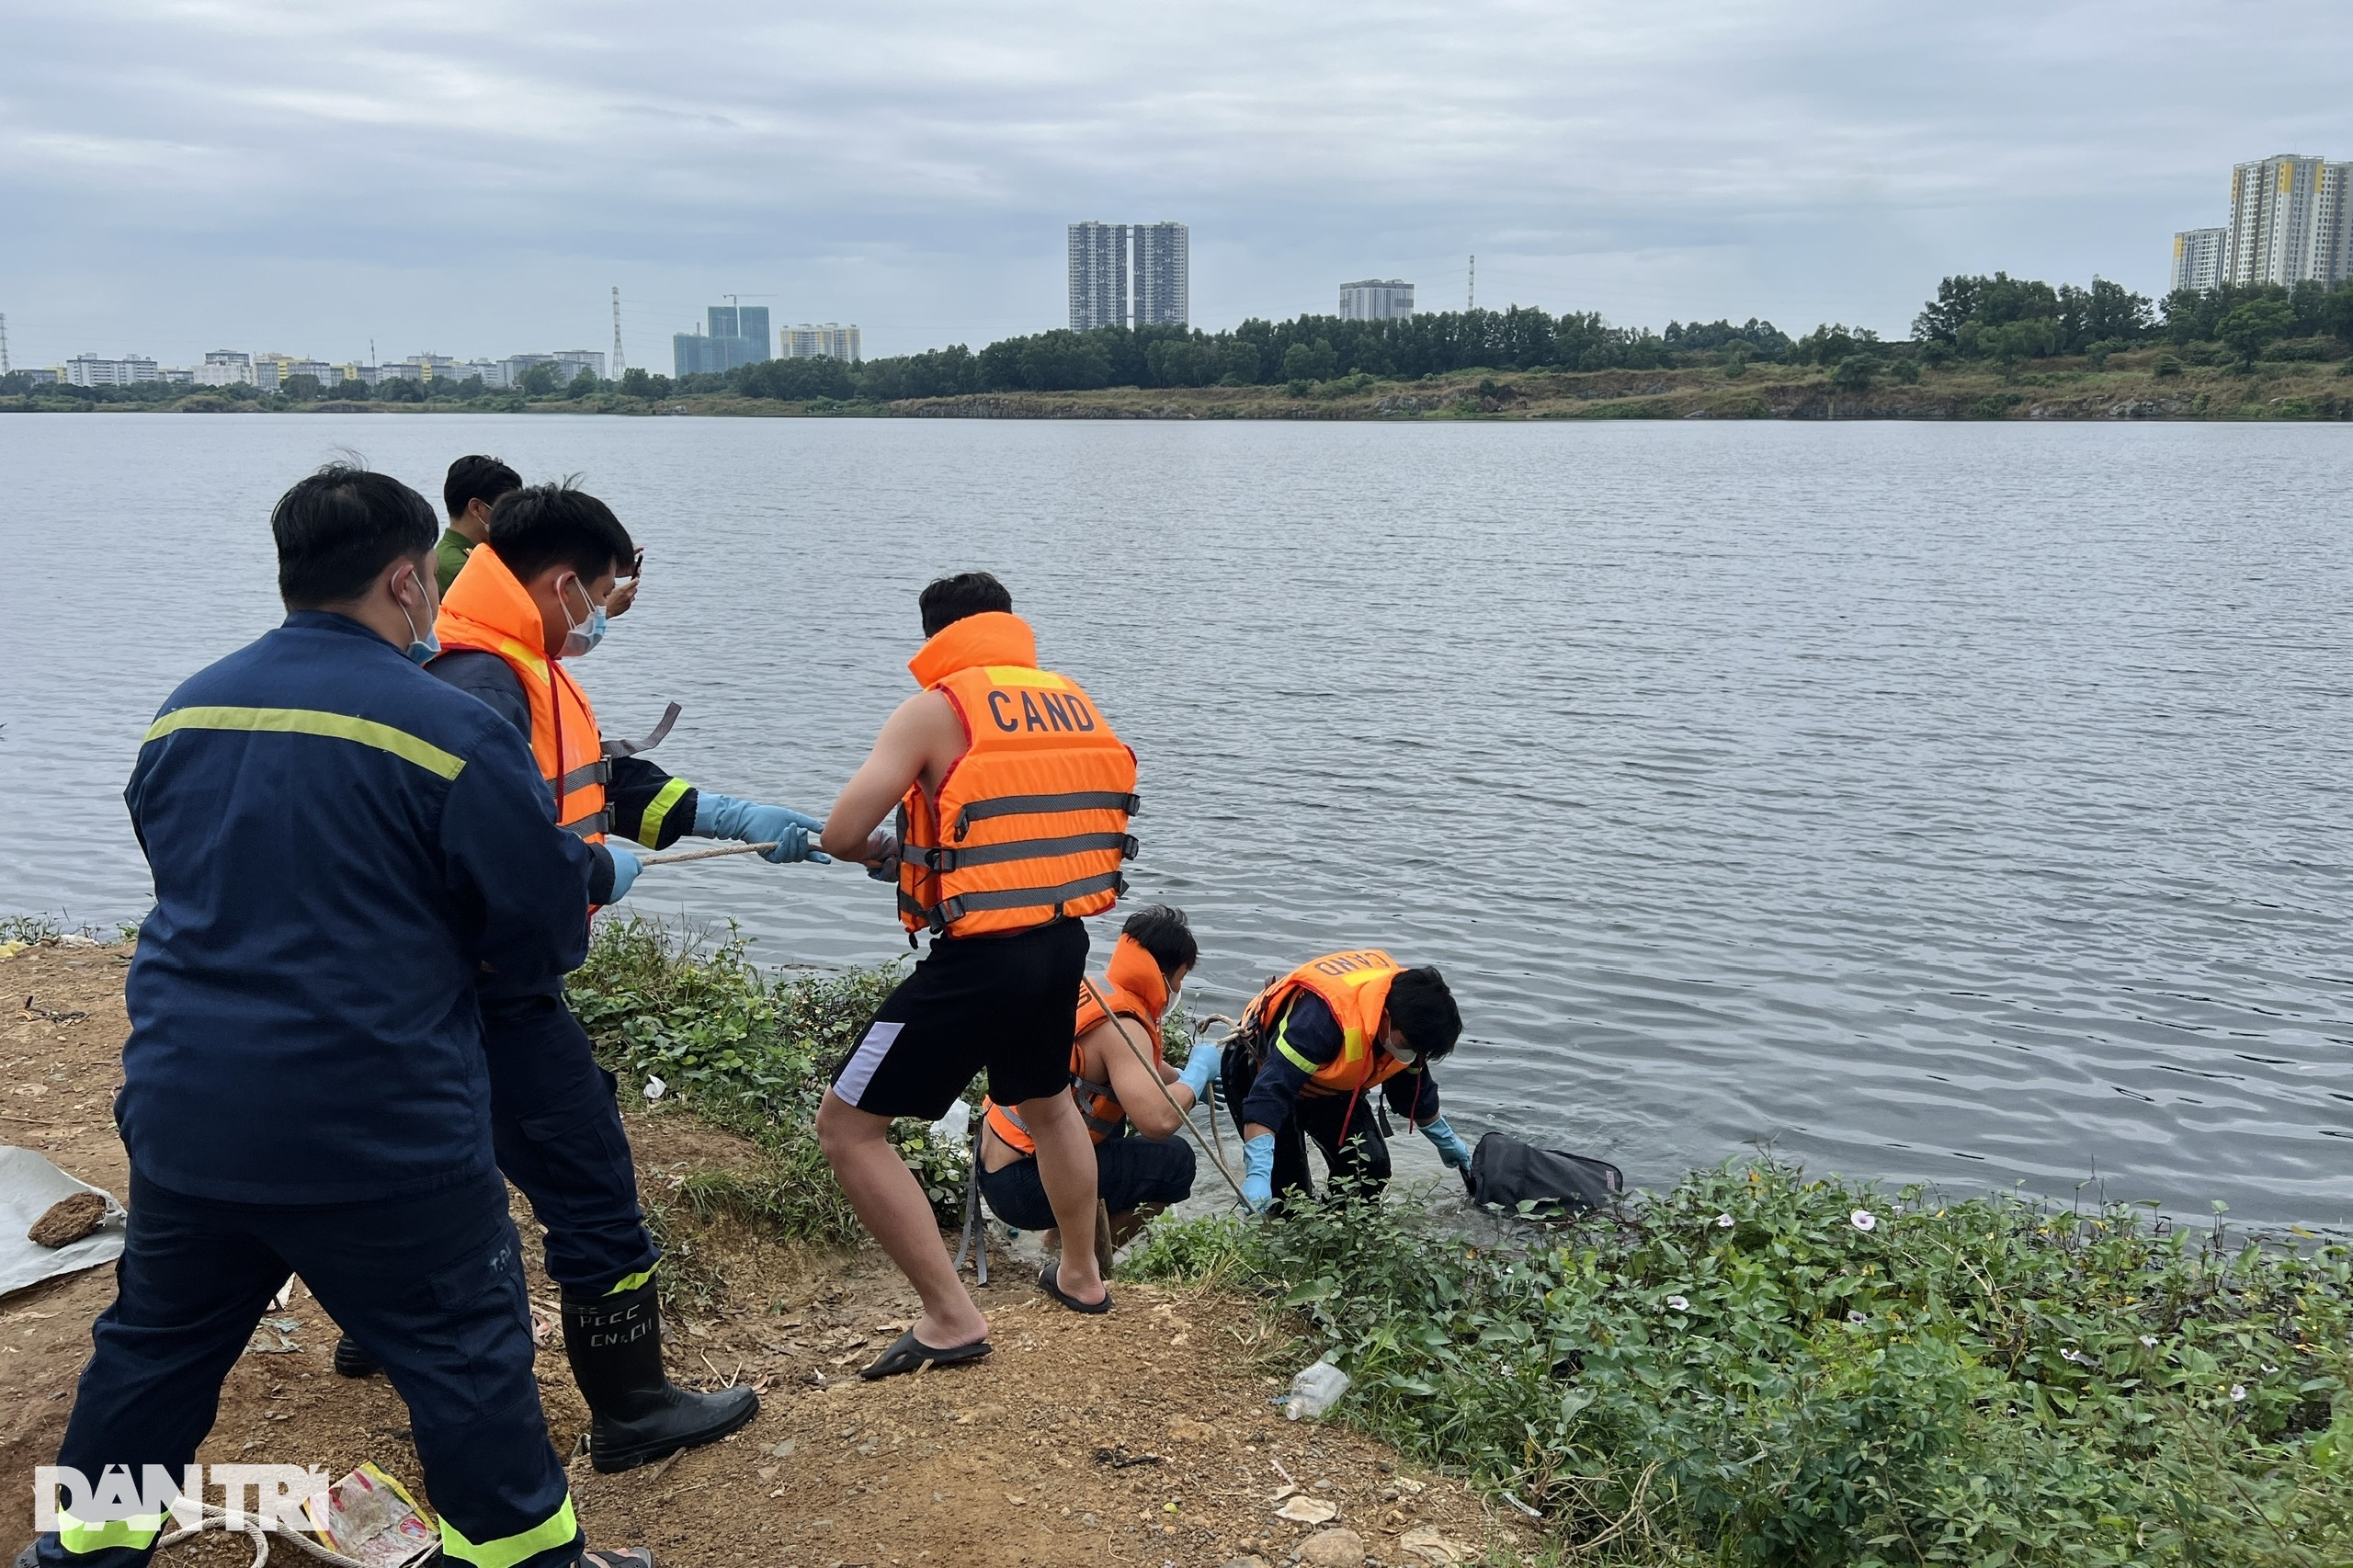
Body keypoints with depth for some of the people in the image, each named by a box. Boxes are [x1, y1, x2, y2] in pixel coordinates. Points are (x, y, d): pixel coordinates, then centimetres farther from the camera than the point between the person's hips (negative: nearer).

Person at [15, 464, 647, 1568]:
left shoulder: (182, 715, 5)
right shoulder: (448, 730, -16)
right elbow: (550, 925, -10)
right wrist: (589, 870, 10)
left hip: (184, 1115, 7)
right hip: (378, 1134, -6)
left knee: (156, 1341, 24)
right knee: (464, 1353, 8)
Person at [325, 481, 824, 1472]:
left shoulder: (518, 672, 9)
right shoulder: (480, 685, -24)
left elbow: (606, 778, 13)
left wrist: (739, 819, 8)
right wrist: (603, 873, -15)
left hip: (468, 984, 11)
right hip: (495, 991, -11)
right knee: (590, 1182, -3)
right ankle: (632, 1409, 8)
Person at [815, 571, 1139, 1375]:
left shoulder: (935, 710, -7)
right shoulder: (1075, 703, 11)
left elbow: (841, 836, -12)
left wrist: (892, 850, 10)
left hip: (978, 957, -7)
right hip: (1063, 942, 7)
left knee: (847, 1128, 5)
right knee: (1047, 1099, 33)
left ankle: (952, 1320, 5)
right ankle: (1081, 1275, 45)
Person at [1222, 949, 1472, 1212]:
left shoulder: (1408, 1005, -19)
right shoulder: (1323, 1016, -44)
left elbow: (1412, 1084, 4)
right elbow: (1270, 1091, -49)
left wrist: (1445, 1139, 16)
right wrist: (1257, 1174, -58)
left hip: (1331, 1086, 6)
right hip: (1263, 1069, -6)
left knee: (1371, 1167, -9)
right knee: (1288, 1186, -13)